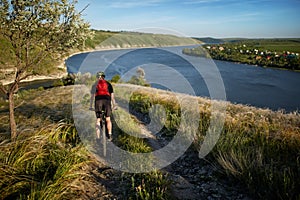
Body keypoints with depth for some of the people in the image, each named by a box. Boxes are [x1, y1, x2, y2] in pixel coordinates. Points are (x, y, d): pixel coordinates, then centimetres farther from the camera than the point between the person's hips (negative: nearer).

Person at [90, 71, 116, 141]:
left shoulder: (95, 84, 20)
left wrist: (90, 106, 18)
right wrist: (114, 105, 15)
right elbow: (112, 96, 14)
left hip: (98, 100, 0)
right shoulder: (108, 84, 20)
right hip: (107, 100, 0)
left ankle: (98, 137, -1)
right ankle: (109, 135, -7)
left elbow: (92, 96, 16)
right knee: (108, 119, 8)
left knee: (98, 120, 7)